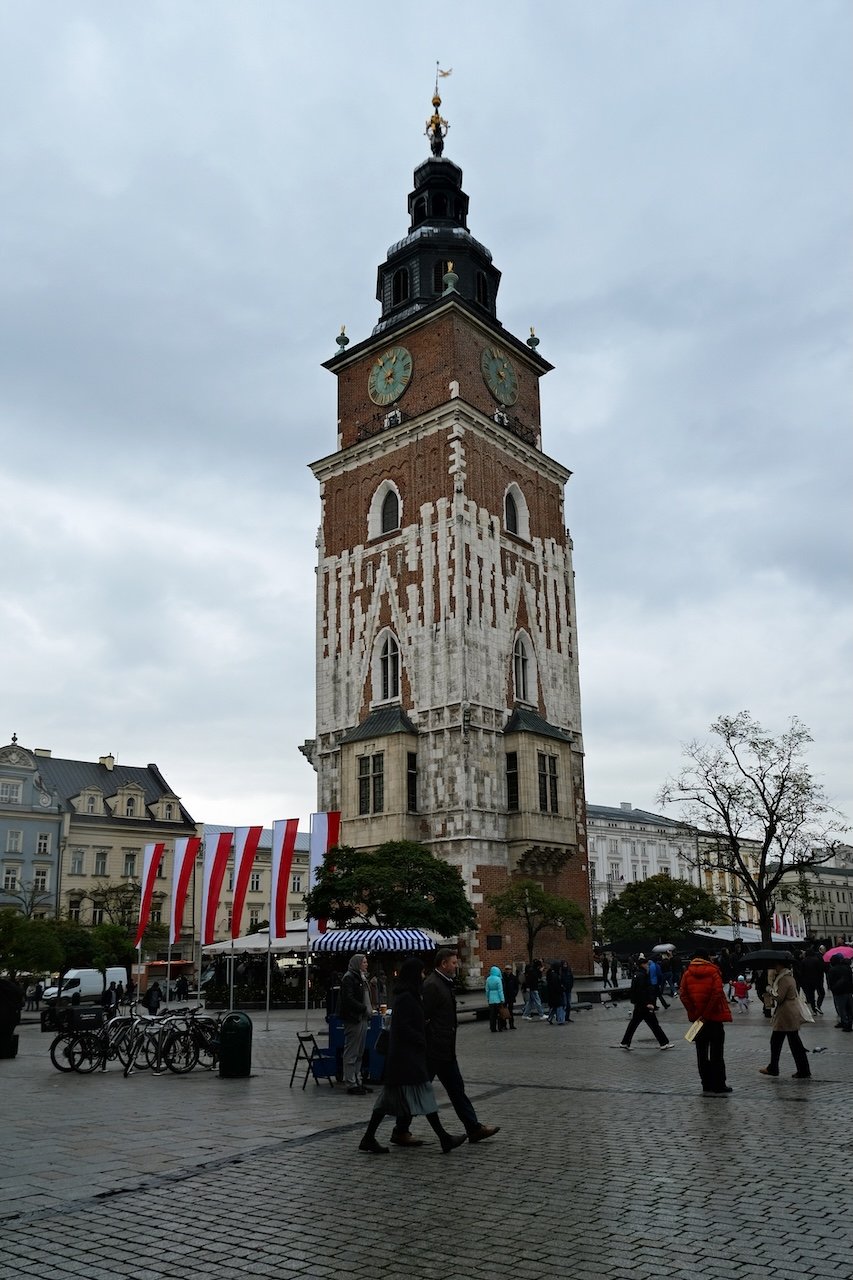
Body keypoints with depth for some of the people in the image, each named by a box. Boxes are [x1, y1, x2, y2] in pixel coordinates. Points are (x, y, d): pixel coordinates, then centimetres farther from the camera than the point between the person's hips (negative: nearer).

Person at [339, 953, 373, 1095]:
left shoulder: (362, 977, 18)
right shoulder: (349, 978, -11)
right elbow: (349, 999, -19)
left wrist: (369, 1009, 10)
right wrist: (364, 1008, -17)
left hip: (362, 1019, 10)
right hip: (353, 1019, -10)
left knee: (359, 1053, 14)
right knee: (351, 1053, -3)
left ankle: (358, 1081, 21)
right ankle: (351, 1083, 1)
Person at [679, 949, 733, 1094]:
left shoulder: (687, 973, 2)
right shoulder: (713, 972, -6)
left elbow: (682, 994, -6)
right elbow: (717, 993, -17)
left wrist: (694, 1013, -6)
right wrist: (707, 1013, -13)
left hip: (697, 1018, 3)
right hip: (715, 1017, -3)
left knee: (701, 1053, 11)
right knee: (717, 1053, 5)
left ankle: (706, 1084, 14)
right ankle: (719, 1085, 6)